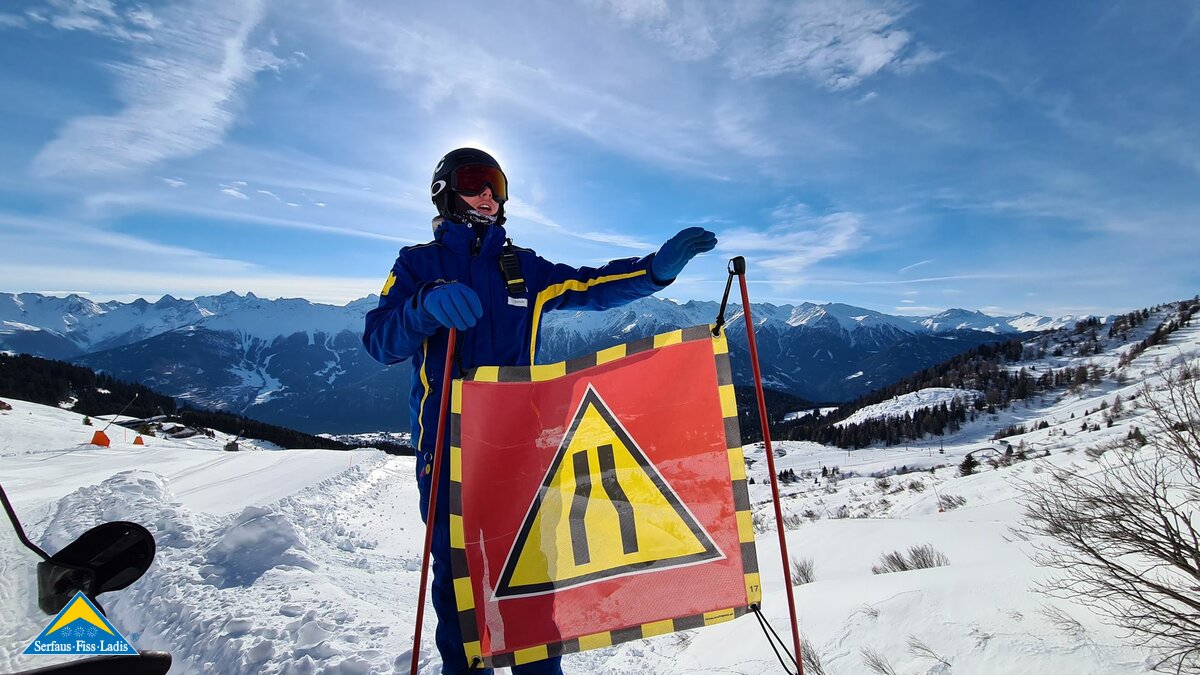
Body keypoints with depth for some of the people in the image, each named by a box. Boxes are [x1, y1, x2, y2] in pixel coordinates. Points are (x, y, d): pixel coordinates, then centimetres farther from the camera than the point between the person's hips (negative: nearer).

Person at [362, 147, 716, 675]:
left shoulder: (522, 266, 13)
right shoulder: (418, 264, 6)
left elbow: (590, 287, 5)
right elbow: (379, 341, -8)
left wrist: (656, 268, -10)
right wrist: (428, 305, -28)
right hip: (447, 444, -1)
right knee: (456, 567, 9)